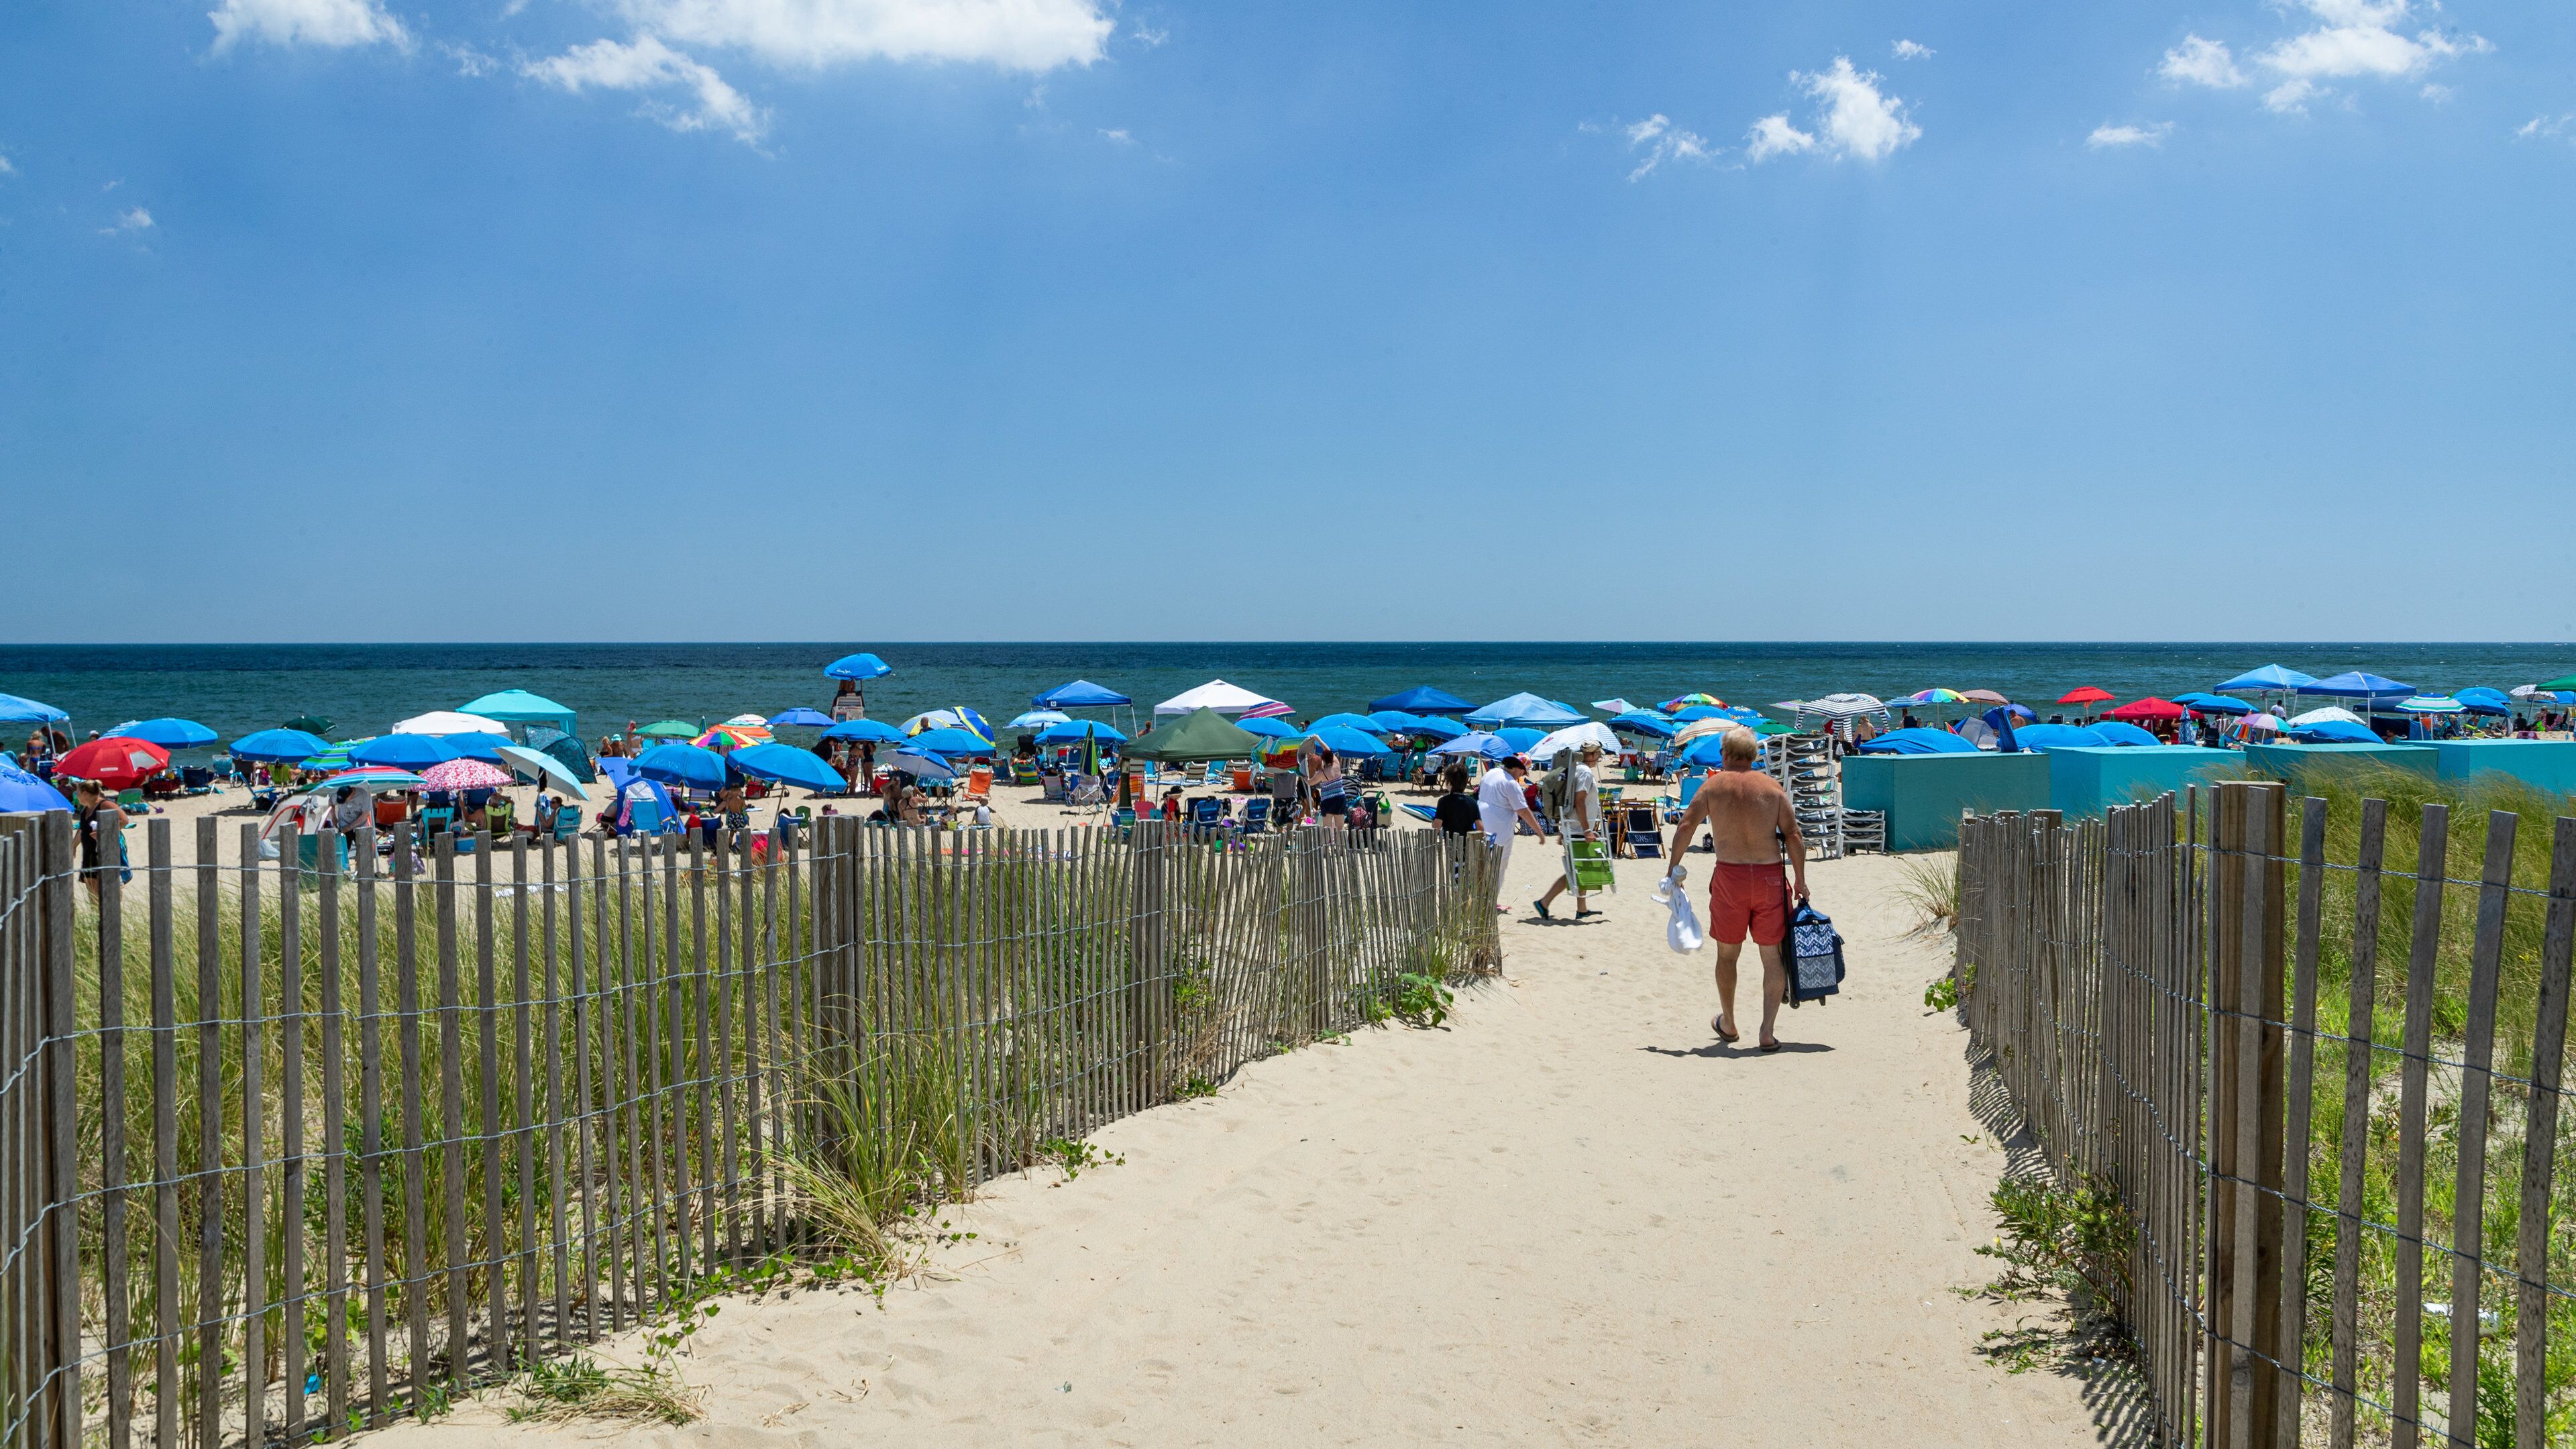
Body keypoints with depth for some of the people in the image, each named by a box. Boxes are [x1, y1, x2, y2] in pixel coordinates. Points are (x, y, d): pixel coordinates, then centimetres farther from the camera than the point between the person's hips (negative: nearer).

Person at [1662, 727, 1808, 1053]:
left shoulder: (1713, 785, 3)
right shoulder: (1772, 787, 5)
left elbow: (1685, 826, -4)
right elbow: (1793, 836, -1)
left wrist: (1673, 870, 3)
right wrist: (1800, 881, 6)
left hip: (1729, 876, 0)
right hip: (1770, 876, 0)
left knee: (1727, 954, 17)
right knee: (1772, 956, 8)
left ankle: (1728, 1025, 30)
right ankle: (1768, 1032, 3)